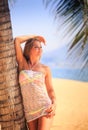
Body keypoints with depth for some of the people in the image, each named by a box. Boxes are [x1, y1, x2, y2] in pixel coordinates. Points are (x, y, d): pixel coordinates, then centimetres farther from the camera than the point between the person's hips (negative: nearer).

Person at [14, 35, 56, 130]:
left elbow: (50, 90, 10)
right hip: (30, 111, 2)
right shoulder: (22, 63, 7)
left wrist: (54, 104, -9)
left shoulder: (45, 69, 6)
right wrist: (34, 36, 13)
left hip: (45, 108, -2)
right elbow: (16, 40, 2)